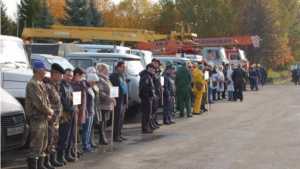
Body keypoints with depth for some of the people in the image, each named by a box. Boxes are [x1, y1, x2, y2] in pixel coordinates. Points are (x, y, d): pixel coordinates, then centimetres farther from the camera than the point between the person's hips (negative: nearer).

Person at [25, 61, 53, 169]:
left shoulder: (41, 84, 15)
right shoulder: (32, 84, -15)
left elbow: (46, 99, 13)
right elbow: (38, 103, -21)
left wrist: (48, 113, -3)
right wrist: (49, 111, -9)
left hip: (44, 118, 10)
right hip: (37, 118, -10)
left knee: (43, 143, 16)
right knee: (36, 145, -8)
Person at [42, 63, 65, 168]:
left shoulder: (56, 85, 14)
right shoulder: (47, 86, -16)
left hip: (56, 118, 9)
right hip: (50, 118, -9)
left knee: (55, 140, 15)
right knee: (48, 140, -3)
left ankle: (53, 159, 24)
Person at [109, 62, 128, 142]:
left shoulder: (122, 75, 16)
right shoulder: (113, 76, -12)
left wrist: (126, 99, 12)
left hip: (123, 100, 9)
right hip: (118, 100, -9)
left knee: (121, 119, 14)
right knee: (117, 119, -5)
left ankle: (119, 134, 22)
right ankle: (115, 136, 1)